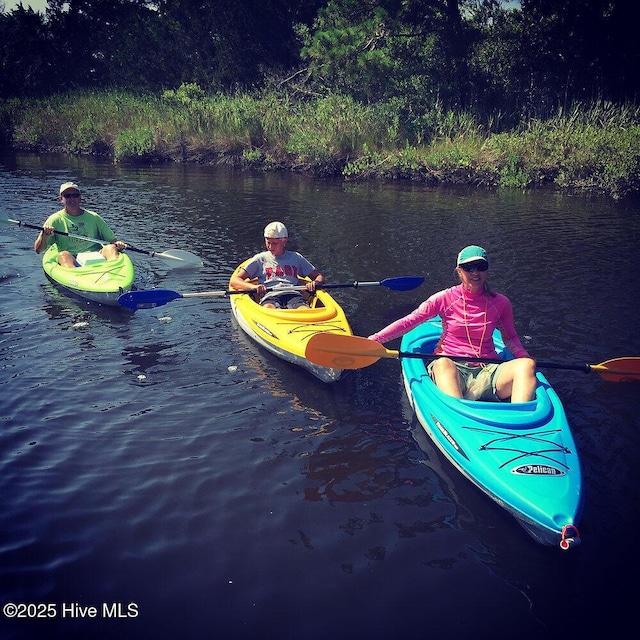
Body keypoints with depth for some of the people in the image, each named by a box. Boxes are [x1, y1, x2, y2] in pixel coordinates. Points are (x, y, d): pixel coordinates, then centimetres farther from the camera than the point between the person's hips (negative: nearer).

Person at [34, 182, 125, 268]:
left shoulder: (93, 217, 17)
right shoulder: (55, 220, 12)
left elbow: (112, 239, 19)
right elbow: (38, 250, 8)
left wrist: (118, 244, -6)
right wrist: (44, 235, -14)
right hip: (70, 260, -2)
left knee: (110, 247, -26)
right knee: (63, 255, -33)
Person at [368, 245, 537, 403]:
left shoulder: (500, 303, 10)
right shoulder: (446, 298, 3)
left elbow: (510, 337, 23)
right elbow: (408, 322, -2)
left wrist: (525, 358, 1)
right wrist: (373, 340, -14)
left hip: (486, 370, 3)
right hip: (451, 369, -2)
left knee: (526, 365, -27)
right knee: (443, 363, -39)